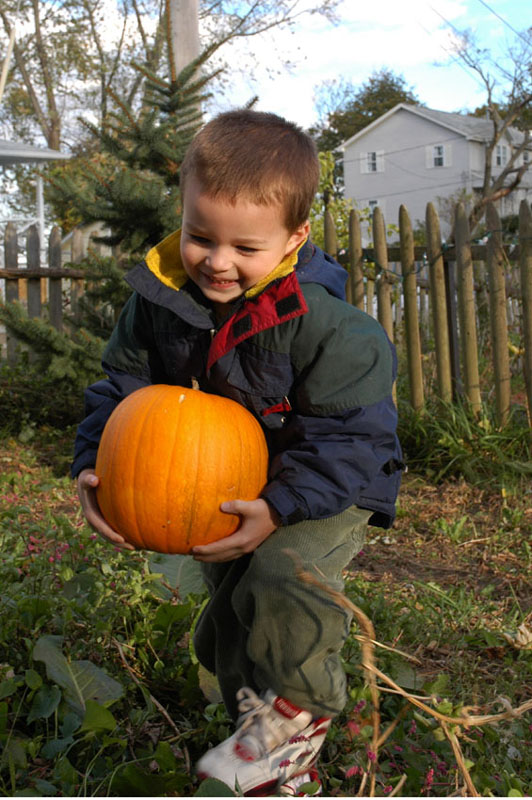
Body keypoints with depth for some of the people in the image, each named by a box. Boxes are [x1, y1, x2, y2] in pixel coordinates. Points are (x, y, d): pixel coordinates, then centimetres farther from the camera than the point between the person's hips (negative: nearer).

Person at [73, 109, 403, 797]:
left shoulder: (323, 324, -27)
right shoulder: (158, 301, -14)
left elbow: (344, 436, -23)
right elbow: (122, 385, -2)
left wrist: (280, 509, -33)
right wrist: (92, 466, -17)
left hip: (329, 488, -5)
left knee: (282, 580, -34)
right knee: (227, 622, 13)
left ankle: (298, 713, -5)